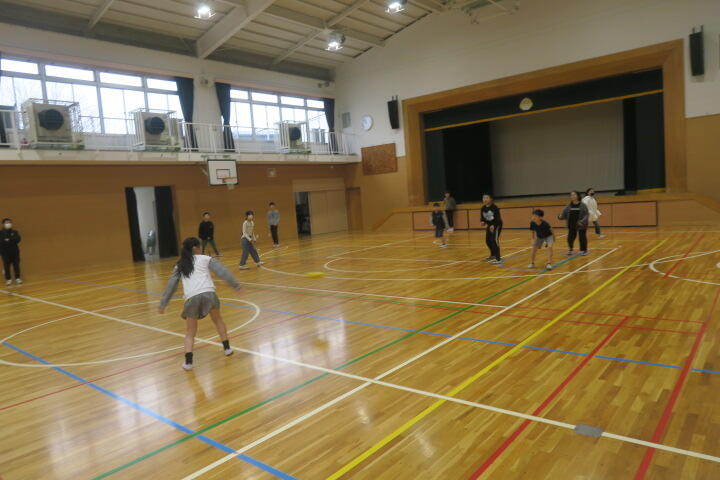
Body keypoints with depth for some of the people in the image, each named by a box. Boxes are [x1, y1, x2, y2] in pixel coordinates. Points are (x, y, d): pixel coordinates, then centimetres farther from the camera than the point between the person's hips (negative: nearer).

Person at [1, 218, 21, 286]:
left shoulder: (15, 232, 4)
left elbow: (18, 239, -12)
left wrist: (8, 240, -20)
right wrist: (12, 241, -21)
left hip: (15, 252, 2)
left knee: (16, 265, 5)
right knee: (7, 266, 1)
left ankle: (17, 278, 15)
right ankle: (8, 279, 12)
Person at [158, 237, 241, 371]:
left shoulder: (179, 265, 22)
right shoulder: (205, 258, 15)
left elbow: (171, 286, 23)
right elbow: (223, 271, 7)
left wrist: (163, 304, 29)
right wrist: (236, 285, 8)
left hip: (191, 298, 1)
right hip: (208, 293, -1)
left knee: (190, 333, 16)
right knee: (218, 320, 27)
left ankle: (188, 361, 2)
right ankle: (227, 348, 31)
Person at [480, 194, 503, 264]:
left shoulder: (494, 207, -23)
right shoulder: (483, 208, -6)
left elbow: (498, 218, -24)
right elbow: (482, 218, 0)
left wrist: (493, 225, -38)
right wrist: (483, 222, -23)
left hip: (497, 225, -7)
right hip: (489, 226, 7)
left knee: (494, 240, -19)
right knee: (488, 241, 15)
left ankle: (498, 259, -19)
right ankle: (493, 255, 41)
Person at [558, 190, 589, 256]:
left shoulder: (582, 205, -7)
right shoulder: (569, 206, 2)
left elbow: (586, 214, -9)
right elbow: (564, 214, 3)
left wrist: (582, 221, -23)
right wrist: (560, 216, -19)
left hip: (581, 225, -3)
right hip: (572, 226, 3)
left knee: (582, 238, 3)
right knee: (570, 238, 2)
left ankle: (584, 250, 21)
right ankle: (570, 250, 24)